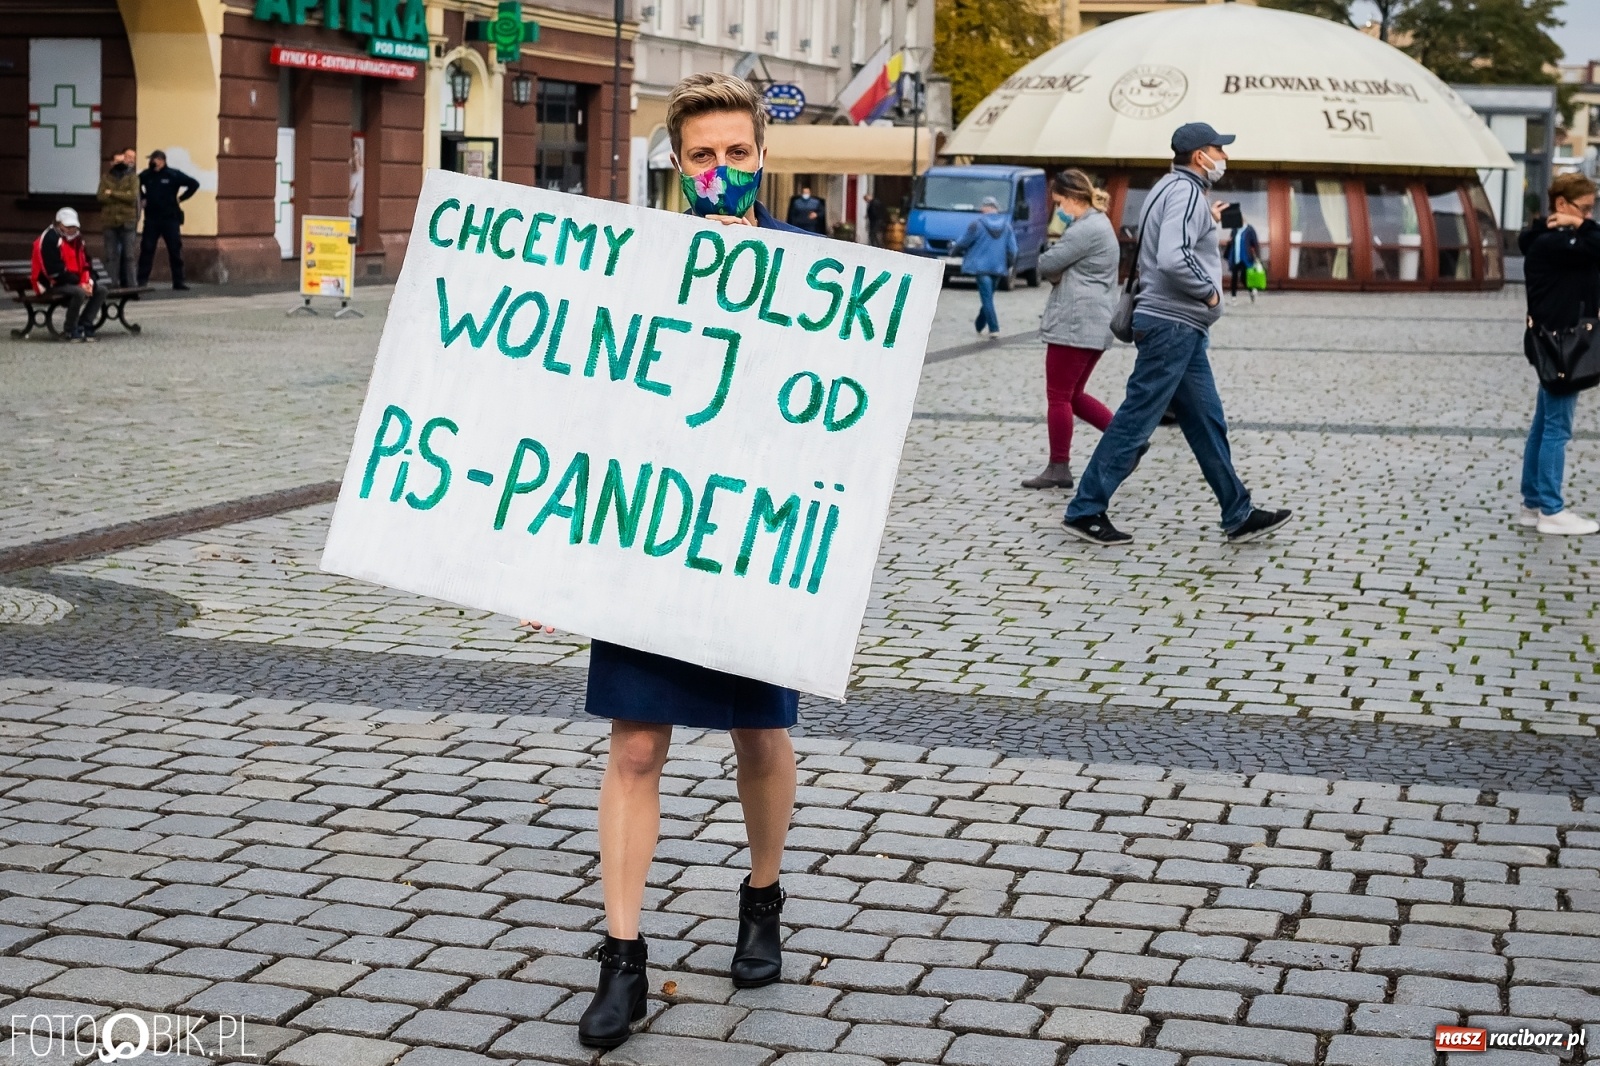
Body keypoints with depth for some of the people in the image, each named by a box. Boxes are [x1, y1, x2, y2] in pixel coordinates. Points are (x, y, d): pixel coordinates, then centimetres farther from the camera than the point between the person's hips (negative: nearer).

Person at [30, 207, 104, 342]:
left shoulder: (76, 239, 12)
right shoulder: (49, 239, -17)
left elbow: (85, 264, 13)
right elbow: (55, 271, -23)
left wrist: (87, 282, -7)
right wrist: (80, 282, -18)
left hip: (72, 283, 9)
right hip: (50, 285, -9)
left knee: (99, 290, -4)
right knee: (79, 293, -33)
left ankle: (83, 325, -7)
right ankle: (69, 330, -20)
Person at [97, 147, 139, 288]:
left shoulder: (132, 177, 5)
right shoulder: (106, 177, 11)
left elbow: (133, 196, -11)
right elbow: (101, 196, -3)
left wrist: (112, 193, -9)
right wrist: (122, 197, -12)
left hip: (127, 221, -2)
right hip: (109, 221, 2)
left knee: (128, 255, -1)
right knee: (111, 255, 2)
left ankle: (131, 285, 1)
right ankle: (112, 285, 5)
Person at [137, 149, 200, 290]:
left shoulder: (173, 175, -5)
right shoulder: (146, 175, 3)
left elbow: (194, 184, -4)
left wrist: (181, 197, -5)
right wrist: (142, 198, 10)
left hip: (170, 218, -2)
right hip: (151, 219, 2)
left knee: (175, 250, 1)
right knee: (146, 249, -1)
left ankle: (178, 281, 7)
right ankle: (142, 281, 3)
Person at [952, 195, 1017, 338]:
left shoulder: (977, 224, -7)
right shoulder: (1007, 225, 6)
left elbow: (963, 242, 0)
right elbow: (1012, 248, 6)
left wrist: (954, 251, 20)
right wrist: (1010, 264, 21)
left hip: (981, 266, -5)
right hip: (998, 268, 5)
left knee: (987, 298, -7)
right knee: (988, 297, 17)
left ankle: (994, 329, -16)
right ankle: (979, 326, 27)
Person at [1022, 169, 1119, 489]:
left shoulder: (1086, 229, -15)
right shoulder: (1101, 224, 19)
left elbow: (1047, 264, -16)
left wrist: (1056, 270, 5)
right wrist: (1061, 273, -1)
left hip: (1074, 326, -11)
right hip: (1095, 326, 11)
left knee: (1059, 397, -3)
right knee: (1074, 396, 16)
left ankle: (1059, 468, 2)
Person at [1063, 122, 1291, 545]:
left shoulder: (1173, 189, 18)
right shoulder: (1186, 192, -15)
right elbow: (1173, 260, -28)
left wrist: (1206, 223, 16)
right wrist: (1209, 291, -16)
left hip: (1180, 327, 11)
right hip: (1173, 325, -11)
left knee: (1207, 423, 12)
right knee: (1135, 421, -6)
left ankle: (1239, 515, 17)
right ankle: (1085, 511, 0)